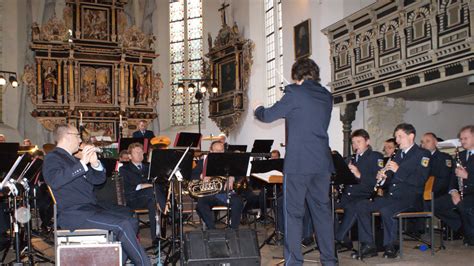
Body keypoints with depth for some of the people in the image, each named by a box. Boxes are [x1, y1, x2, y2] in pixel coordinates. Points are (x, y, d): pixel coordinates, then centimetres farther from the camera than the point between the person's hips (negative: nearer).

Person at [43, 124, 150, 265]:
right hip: (72, 214, -9)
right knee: (123, 226, -22)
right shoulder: (52, 158, -3)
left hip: (90, 208, 9)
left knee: (132, 222, -2)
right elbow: (54, 181, -25)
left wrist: (95, 163, -3)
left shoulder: (73, 159, 23)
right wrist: (82, 163, -26)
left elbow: (98, 179, 18)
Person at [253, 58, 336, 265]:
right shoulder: (326, 96, 11)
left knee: (293, 212, 1)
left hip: (298, 163, -6)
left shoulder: (295, 93, -7)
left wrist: (258, 109, 19)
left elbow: (268, 116, -2)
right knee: (322, 210, 12)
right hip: (322, 162, 6)